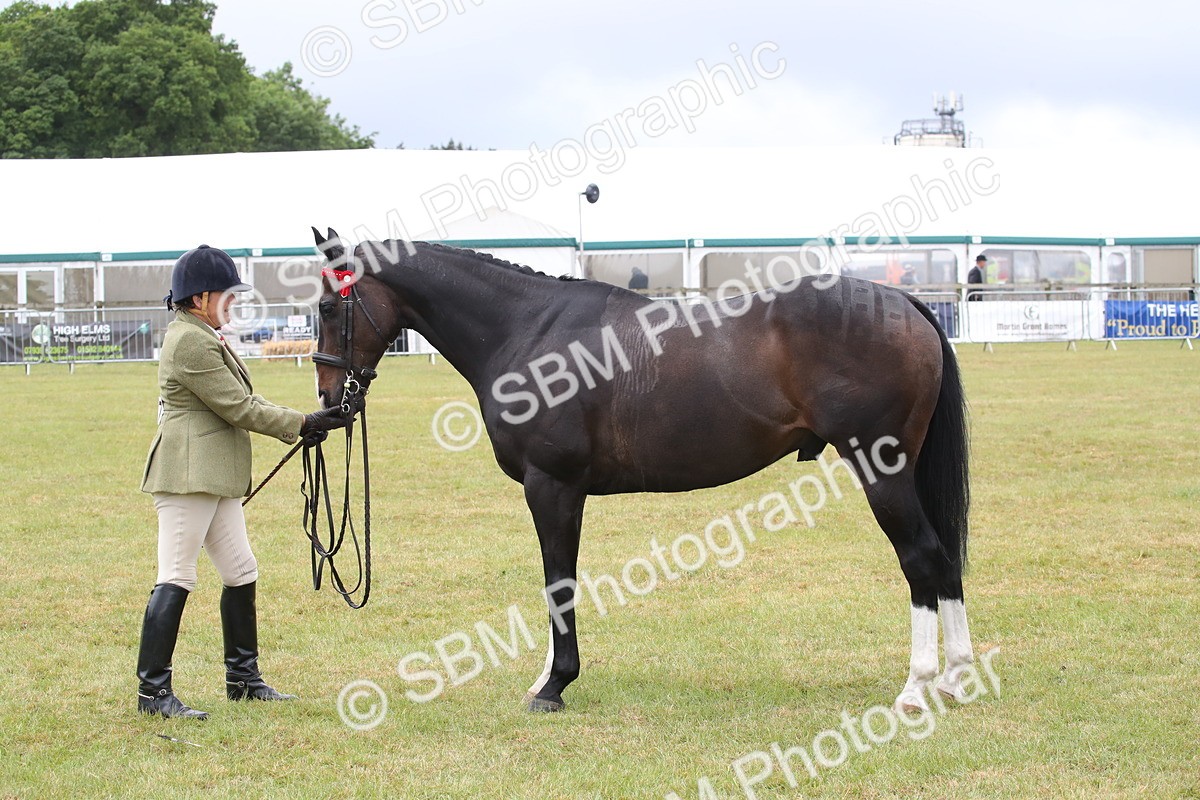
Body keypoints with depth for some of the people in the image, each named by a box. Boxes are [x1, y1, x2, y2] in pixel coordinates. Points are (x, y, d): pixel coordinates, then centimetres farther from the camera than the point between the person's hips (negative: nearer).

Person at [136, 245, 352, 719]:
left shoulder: (205, 338, 19)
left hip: (215, 479, 11)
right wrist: (303, 425, -9)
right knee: (176, 580, -10)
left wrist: (302, 426, 10)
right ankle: (153, 691, -9)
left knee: (241, 574, 13)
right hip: (187, 475, -11)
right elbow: (238, 408, -16)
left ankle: (243, 678, 22)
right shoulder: (190, 342, -15)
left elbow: (236, 405, 20)